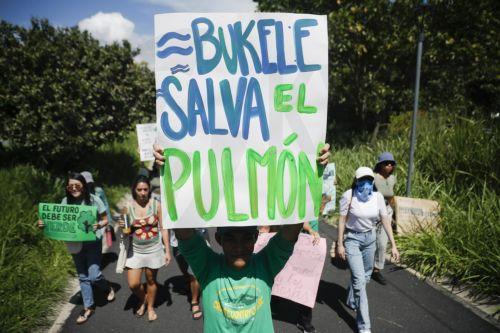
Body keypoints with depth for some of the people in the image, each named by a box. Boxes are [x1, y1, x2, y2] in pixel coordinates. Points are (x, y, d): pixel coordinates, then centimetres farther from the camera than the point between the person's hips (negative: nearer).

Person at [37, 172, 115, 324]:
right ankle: (88, 307, 31)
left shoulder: (94, 200, -13)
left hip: (93, 242, -4)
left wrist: (98, 225, -28)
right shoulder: (65, 201, -3)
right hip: (75, 244, 4)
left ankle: (108, 289, 29)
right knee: (83, 276, 14)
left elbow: (105, 220, -7)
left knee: (94, 275, -6)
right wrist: (45, 224, -15)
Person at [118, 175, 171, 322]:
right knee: (133, 284, -1)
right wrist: (122, 226, -18)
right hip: (135, 251, 1)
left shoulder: (156, 205, -8)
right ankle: (143, 300, 33)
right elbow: (127, 232, 5)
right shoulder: (128, 207, -5)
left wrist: (167, 250, -4)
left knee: (151, 280, 12)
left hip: (154, 250, -1)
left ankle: (150, 307, 38)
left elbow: (163, 229, -3)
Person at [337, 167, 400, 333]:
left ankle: (352, 301, 47)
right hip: (352, 238, -4)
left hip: (370, 238, 5)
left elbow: (385, 220, -3)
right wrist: (340, 244, -11)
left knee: (365, 276, 19)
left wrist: (393, 245, -4)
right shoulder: (349, 195, -18)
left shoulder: (377, 196, -8)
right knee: (359, 279, -9)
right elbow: (342, 220, -12)